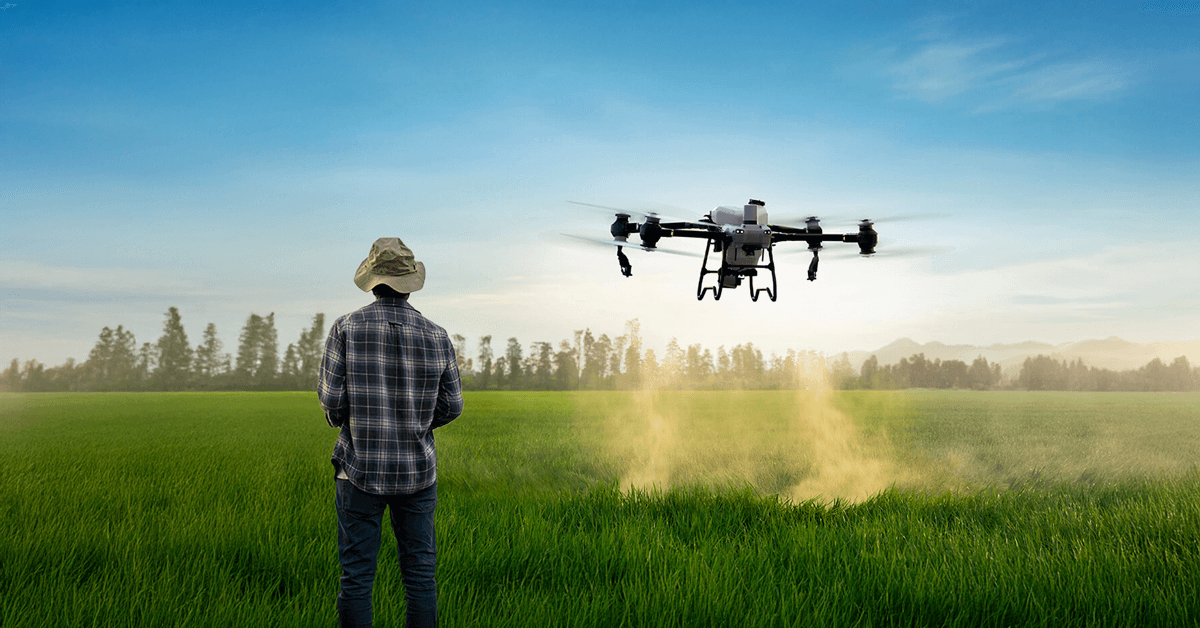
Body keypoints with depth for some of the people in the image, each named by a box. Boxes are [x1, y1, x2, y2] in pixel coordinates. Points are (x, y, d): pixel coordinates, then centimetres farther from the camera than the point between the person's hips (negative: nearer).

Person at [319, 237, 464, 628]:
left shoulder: (346, 328, -8)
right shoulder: (436, 337, -2)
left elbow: (330, 398, -9)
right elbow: (451, 406, 3)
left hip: (361, 470, -1)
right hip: (417, 472, 1)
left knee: (356, 577, 6)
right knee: (420, 575, 9)